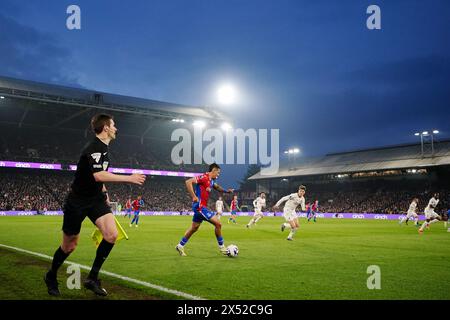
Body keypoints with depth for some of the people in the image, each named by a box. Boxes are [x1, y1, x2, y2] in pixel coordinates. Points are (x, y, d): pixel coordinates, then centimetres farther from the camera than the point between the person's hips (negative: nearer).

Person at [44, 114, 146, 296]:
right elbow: (98, 175, -36)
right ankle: (51, 277, 35)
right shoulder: (93, 148, -20)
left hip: (96, 199, 7)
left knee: (112, 234, -16)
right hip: (77, 202, -7)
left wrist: (105, 193, 20)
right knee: (70, 245, 6)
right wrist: (129, 179, -34)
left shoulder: (104, 148, 9)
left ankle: (92, 278, -2)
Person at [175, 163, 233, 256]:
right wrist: (194, 196, -27)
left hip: (201, 207, 10)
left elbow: (217, 187, 33)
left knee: (194, 228, 18)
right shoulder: (204, 177, -16)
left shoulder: (211, 181, 12)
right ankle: (221, 247, 6)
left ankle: (180, 246, 29)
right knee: (218, 223, -7)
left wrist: (226, 191, 16)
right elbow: (188, 182, -23)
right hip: (200, 206, -10)